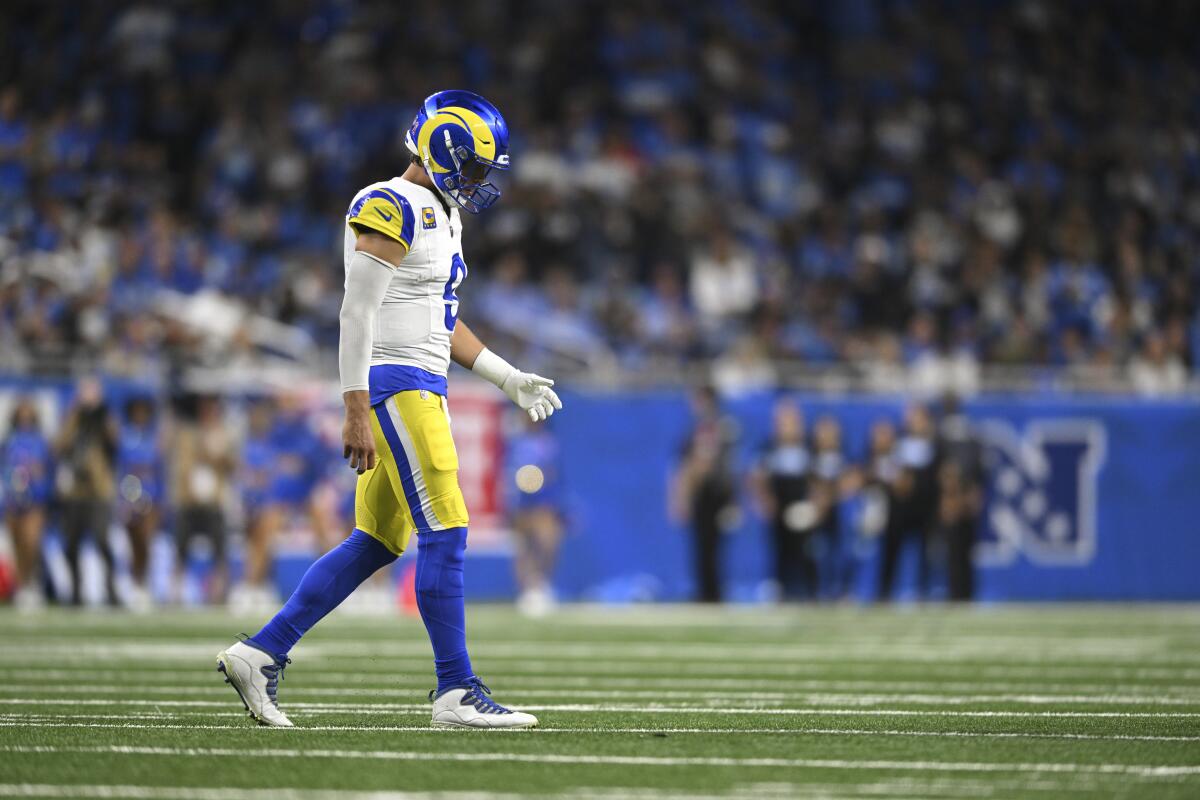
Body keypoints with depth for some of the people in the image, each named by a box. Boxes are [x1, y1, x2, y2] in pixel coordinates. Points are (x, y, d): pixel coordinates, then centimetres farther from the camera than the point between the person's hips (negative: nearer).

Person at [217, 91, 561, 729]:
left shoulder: (439, 215, 18)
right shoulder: (390, 210, -13)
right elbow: (357, 314, -17)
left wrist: (510, 380, 23)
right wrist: (356, 413, -21)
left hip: (422, 389, 10)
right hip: (395, 384, -10)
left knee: (376, 542, 10)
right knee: (444, 531, -10)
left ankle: (260, 653, 13)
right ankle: (456, 691, -7)